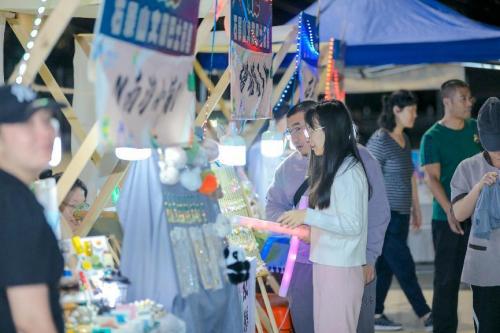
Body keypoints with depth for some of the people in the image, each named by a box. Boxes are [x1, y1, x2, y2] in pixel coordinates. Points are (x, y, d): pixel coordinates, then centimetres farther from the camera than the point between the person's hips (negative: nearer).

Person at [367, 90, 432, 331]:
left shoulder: (405, 140, 11)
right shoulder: (380, 141, -16)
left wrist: (416, 208, 22)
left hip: (401, 215, 8)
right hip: (386, 216, -8)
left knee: (386, 267, 12)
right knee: (405, 268, 0)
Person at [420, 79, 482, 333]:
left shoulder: (477, 129, 7)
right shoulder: (433, 137, -6)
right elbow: (431, 178, -13)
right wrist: (450, 211, -24)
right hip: (447, 219, -4)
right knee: (447, 279, 0)